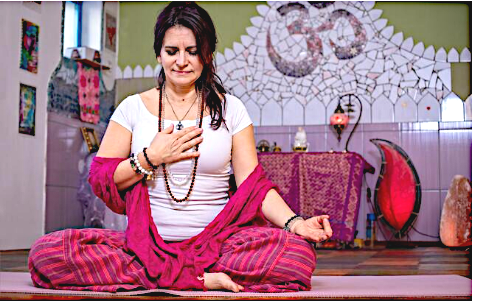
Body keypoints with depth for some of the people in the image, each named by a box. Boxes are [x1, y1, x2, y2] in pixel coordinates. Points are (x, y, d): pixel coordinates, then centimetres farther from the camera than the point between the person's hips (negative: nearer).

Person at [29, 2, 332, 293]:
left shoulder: (230, 109, 8)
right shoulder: (133, 107, 9)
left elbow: (254, 184, 2)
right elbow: (99, 179, 6)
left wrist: (295, 222, -15)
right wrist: (150, 158, -8)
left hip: (215, 240, -1)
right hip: (144, 241, 1)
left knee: (298, 252, -31)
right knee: (46, 252, -27)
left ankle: (160, 274, -20)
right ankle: (201, 277, -24)